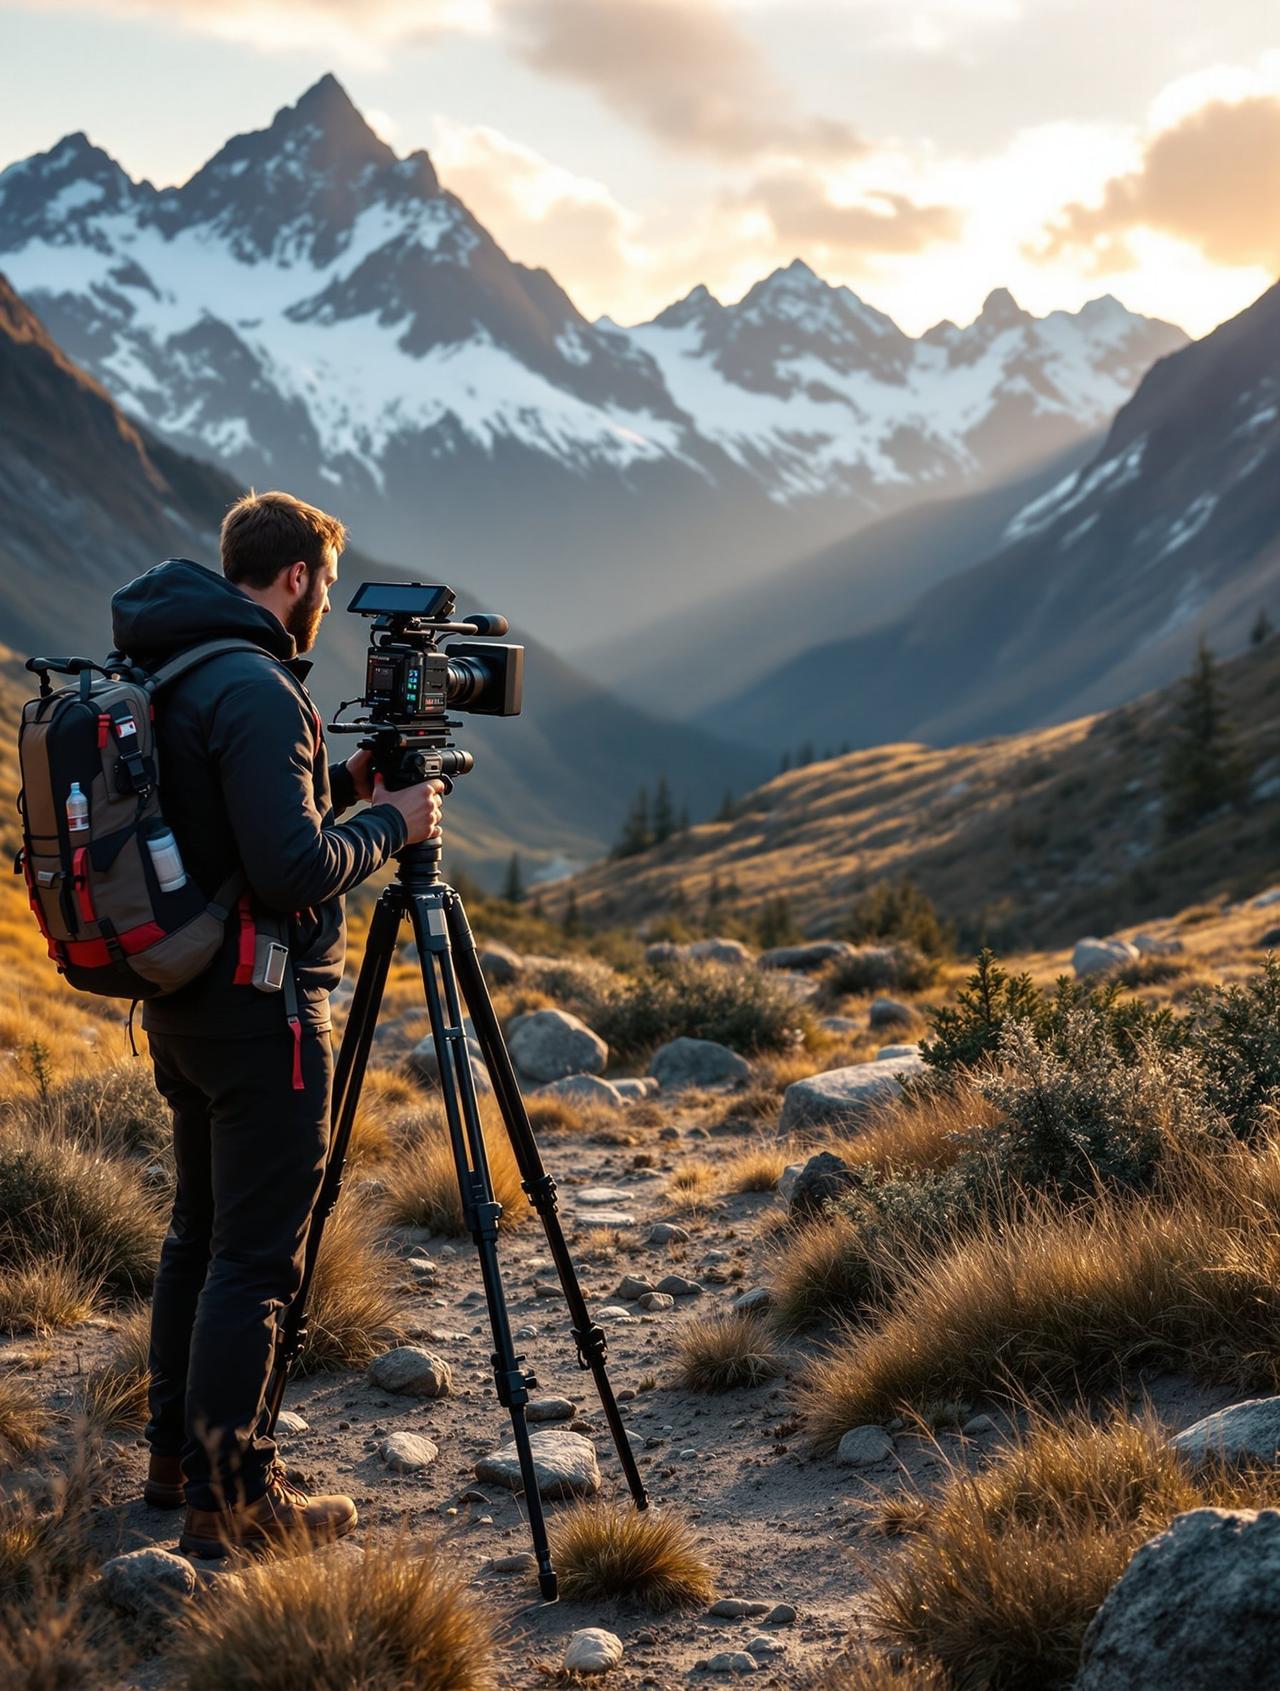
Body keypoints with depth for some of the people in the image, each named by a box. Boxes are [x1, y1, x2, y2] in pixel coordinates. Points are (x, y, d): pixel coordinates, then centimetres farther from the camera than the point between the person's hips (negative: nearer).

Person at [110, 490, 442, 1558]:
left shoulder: (170, 672, 11)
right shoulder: (255, 690, -20)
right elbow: (293, 873, -25)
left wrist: (341, 785, 13)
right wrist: (389, 824, -10)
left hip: (181, 1001, 10)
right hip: (259, 1012, -10)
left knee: (200, 1232, 18)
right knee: (255, 1255, -3)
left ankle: (177, 1456, 29)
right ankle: (230, 1497, 3)